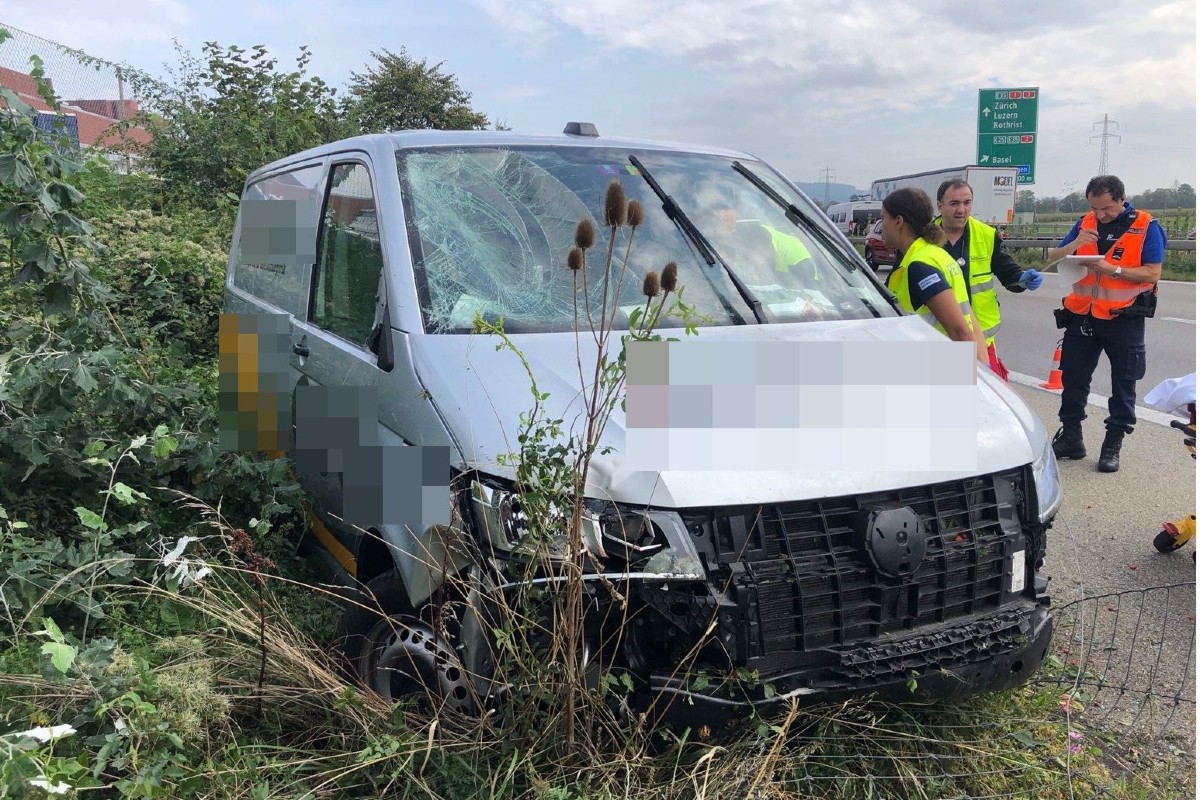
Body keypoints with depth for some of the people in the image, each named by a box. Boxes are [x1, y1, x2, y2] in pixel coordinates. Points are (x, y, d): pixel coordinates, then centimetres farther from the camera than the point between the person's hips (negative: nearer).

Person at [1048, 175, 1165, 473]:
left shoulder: (1146, 227, -7)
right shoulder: (1086, 223, 5)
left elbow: (1153, 273, -13)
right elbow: (1053, 258, 5)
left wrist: (1113, 270, -23)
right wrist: (1074, 244, -14)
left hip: (1124, 319, -4)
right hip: (1082, 316, 4)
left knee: (1123, 384, 5)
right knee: (1073, 379, 9)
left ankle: (1113, 446, 15)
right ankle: (1071, 438, 22)